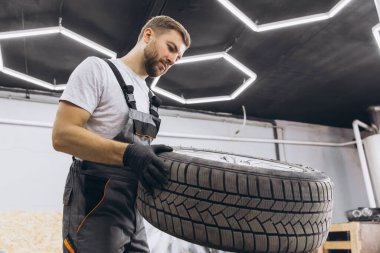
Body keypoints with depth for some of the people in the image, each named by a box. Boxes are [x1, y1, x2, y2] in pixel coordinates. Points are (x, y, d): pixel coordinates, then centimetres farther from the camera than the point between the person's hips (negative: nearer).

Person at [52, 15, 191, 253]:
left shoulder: (148, 97, 17)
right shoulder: (98, 68, -6)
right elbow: (62, 135, -17)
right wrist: (129, 153, -29)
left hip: (134, 209, 8)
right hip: (95, 209, -7)